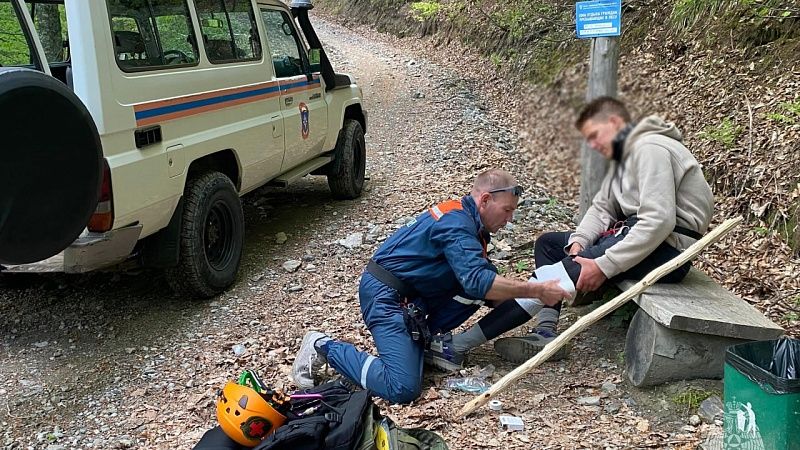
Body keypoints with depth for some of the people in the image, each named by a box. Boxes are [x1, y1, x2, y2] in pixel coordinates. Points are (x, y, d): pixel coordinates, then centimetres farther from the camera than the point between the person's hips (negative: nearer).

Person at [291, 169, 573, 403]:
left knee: (488, 282, 3)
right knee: (403, 389, -22)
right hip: (385, 294, -10)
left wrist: (529, 301, 3)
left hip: (416, 294, 10)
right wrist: (536, 290, -25)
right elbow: (478, 282, -30)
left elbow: (484, 282, 15)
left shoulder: (471, 225, 12)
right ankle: (325, 347, -5)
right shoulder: (456, 223, -19)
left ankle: (437, 341, 2)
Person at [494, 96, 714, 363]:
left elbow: (659, 221, -26)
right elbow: (602, 207, 13)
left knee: (572, 269, -25)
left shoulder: (650, 149, -15)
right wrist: (578, 241, -8)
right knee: (547, 243, 8)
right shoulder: (623, 156, 18)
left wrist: (604, 266, -28)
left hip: (668, 245, -11)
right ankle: (545, 332, -10)